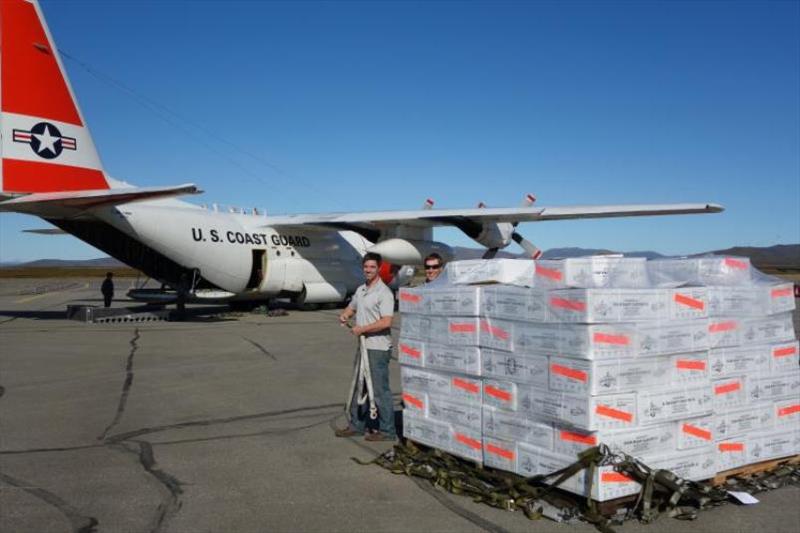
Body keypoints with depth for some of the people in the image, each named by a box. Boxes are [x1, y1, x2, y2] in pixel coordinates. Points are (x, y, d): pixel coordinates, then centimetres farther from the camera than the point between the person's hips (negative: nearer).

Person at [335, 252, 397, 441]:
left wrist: (361, 329, -17)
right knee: (359, 387, 15)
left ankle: (387, 431, 6)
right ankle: (357, 425, 27)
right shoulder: (361, 290, 13)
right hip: (363, 346, 9)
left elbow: (386, 322, -23)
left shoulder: (384, 293, -14)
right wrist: (344, 315, 4)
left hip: (378, 348, -9)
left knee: (379, 390, -3)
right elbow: (351, 307, 28)